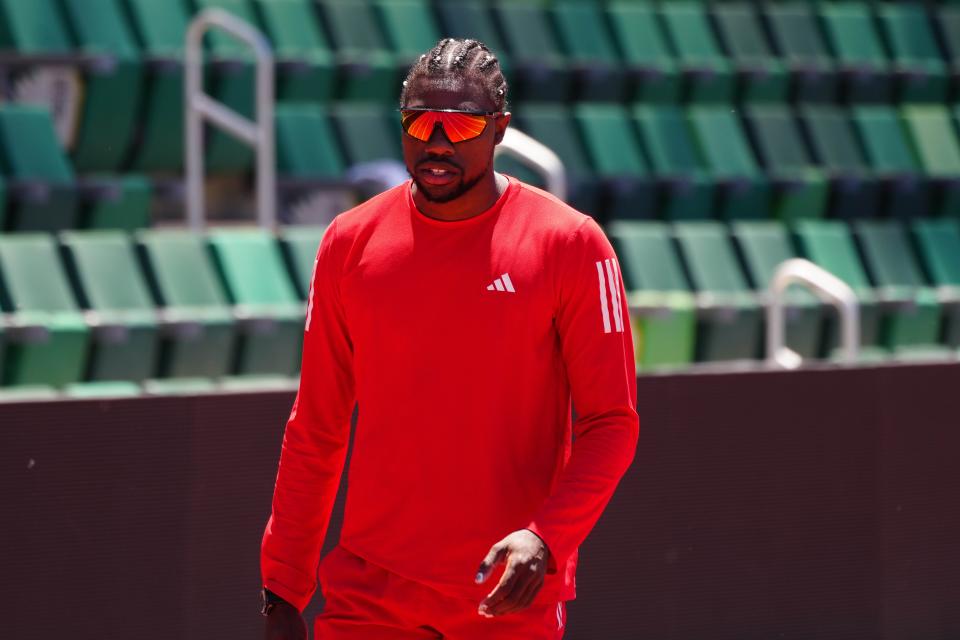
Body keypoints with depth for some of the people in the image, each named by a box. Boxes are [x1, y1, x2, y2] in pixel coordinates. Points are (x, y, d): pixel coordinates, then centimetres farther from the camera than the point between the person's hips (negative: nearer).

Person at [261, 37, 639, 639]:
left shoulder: (571, 244, -3)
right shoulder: (350, 243, 5)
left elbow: (611, 423, -4)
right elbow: (316, 431, 10)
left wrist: (545, 539, -19)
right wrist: (283, 590, 6)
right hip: (370, 590, 2)